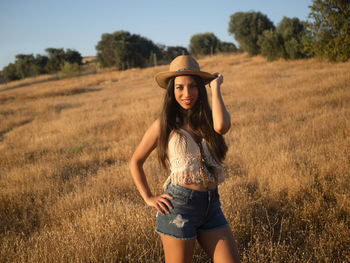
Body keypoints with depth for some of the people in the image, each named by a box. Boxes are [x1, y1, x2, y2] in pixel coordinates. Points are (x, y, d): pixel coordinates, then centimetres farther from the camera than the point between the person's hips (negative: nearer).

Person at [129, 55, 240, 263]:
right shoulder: (164, 124, -1)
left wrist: (215, 87, -9)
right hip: (179, 206, -3)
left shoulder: (209, 118, 5)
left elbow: (221, 126, -21)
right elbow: (136, 162, 9)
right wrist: (148, 198, 1)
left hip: (212, 206, 3)